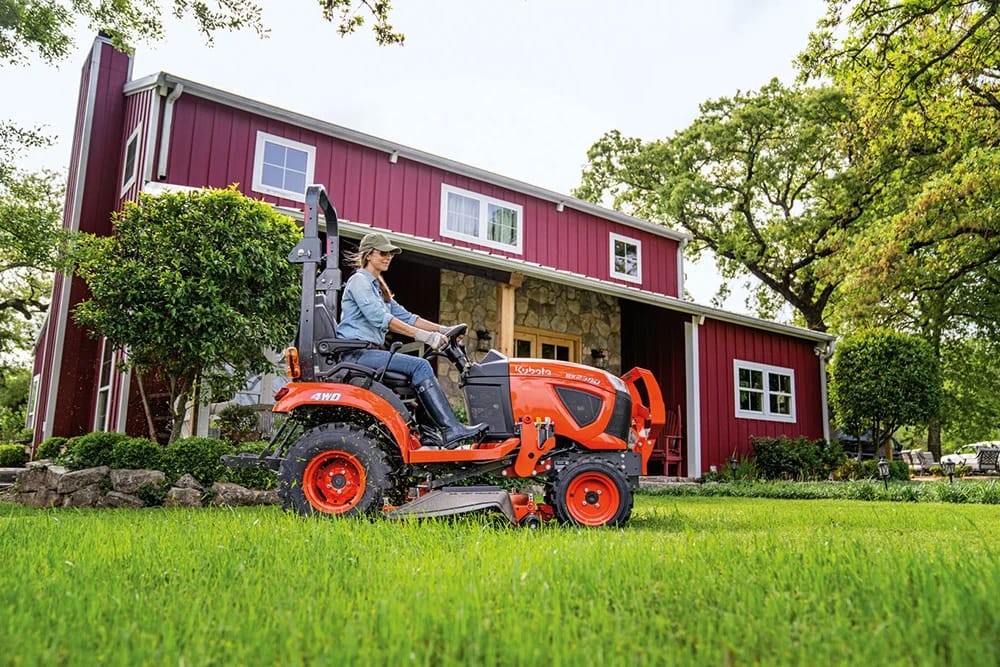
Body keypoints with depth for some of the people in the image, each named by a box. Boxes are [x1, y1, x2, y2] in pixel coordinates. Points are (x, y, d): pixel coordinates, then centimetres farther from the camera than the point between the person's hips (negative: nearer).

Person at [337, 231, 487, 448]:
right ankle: (452, 430, -24)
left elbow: (404, 316, 19)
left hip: (368, 351, 10)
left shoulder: (377, 286, 24)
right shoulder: (359, 281, -6)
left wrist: (442, 330, 7)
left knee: (419, 370, -3)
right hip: (356, 353, -10)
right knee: (419, 366, -21)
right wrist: (424, 336, -25)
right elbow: (380, 318, -20)